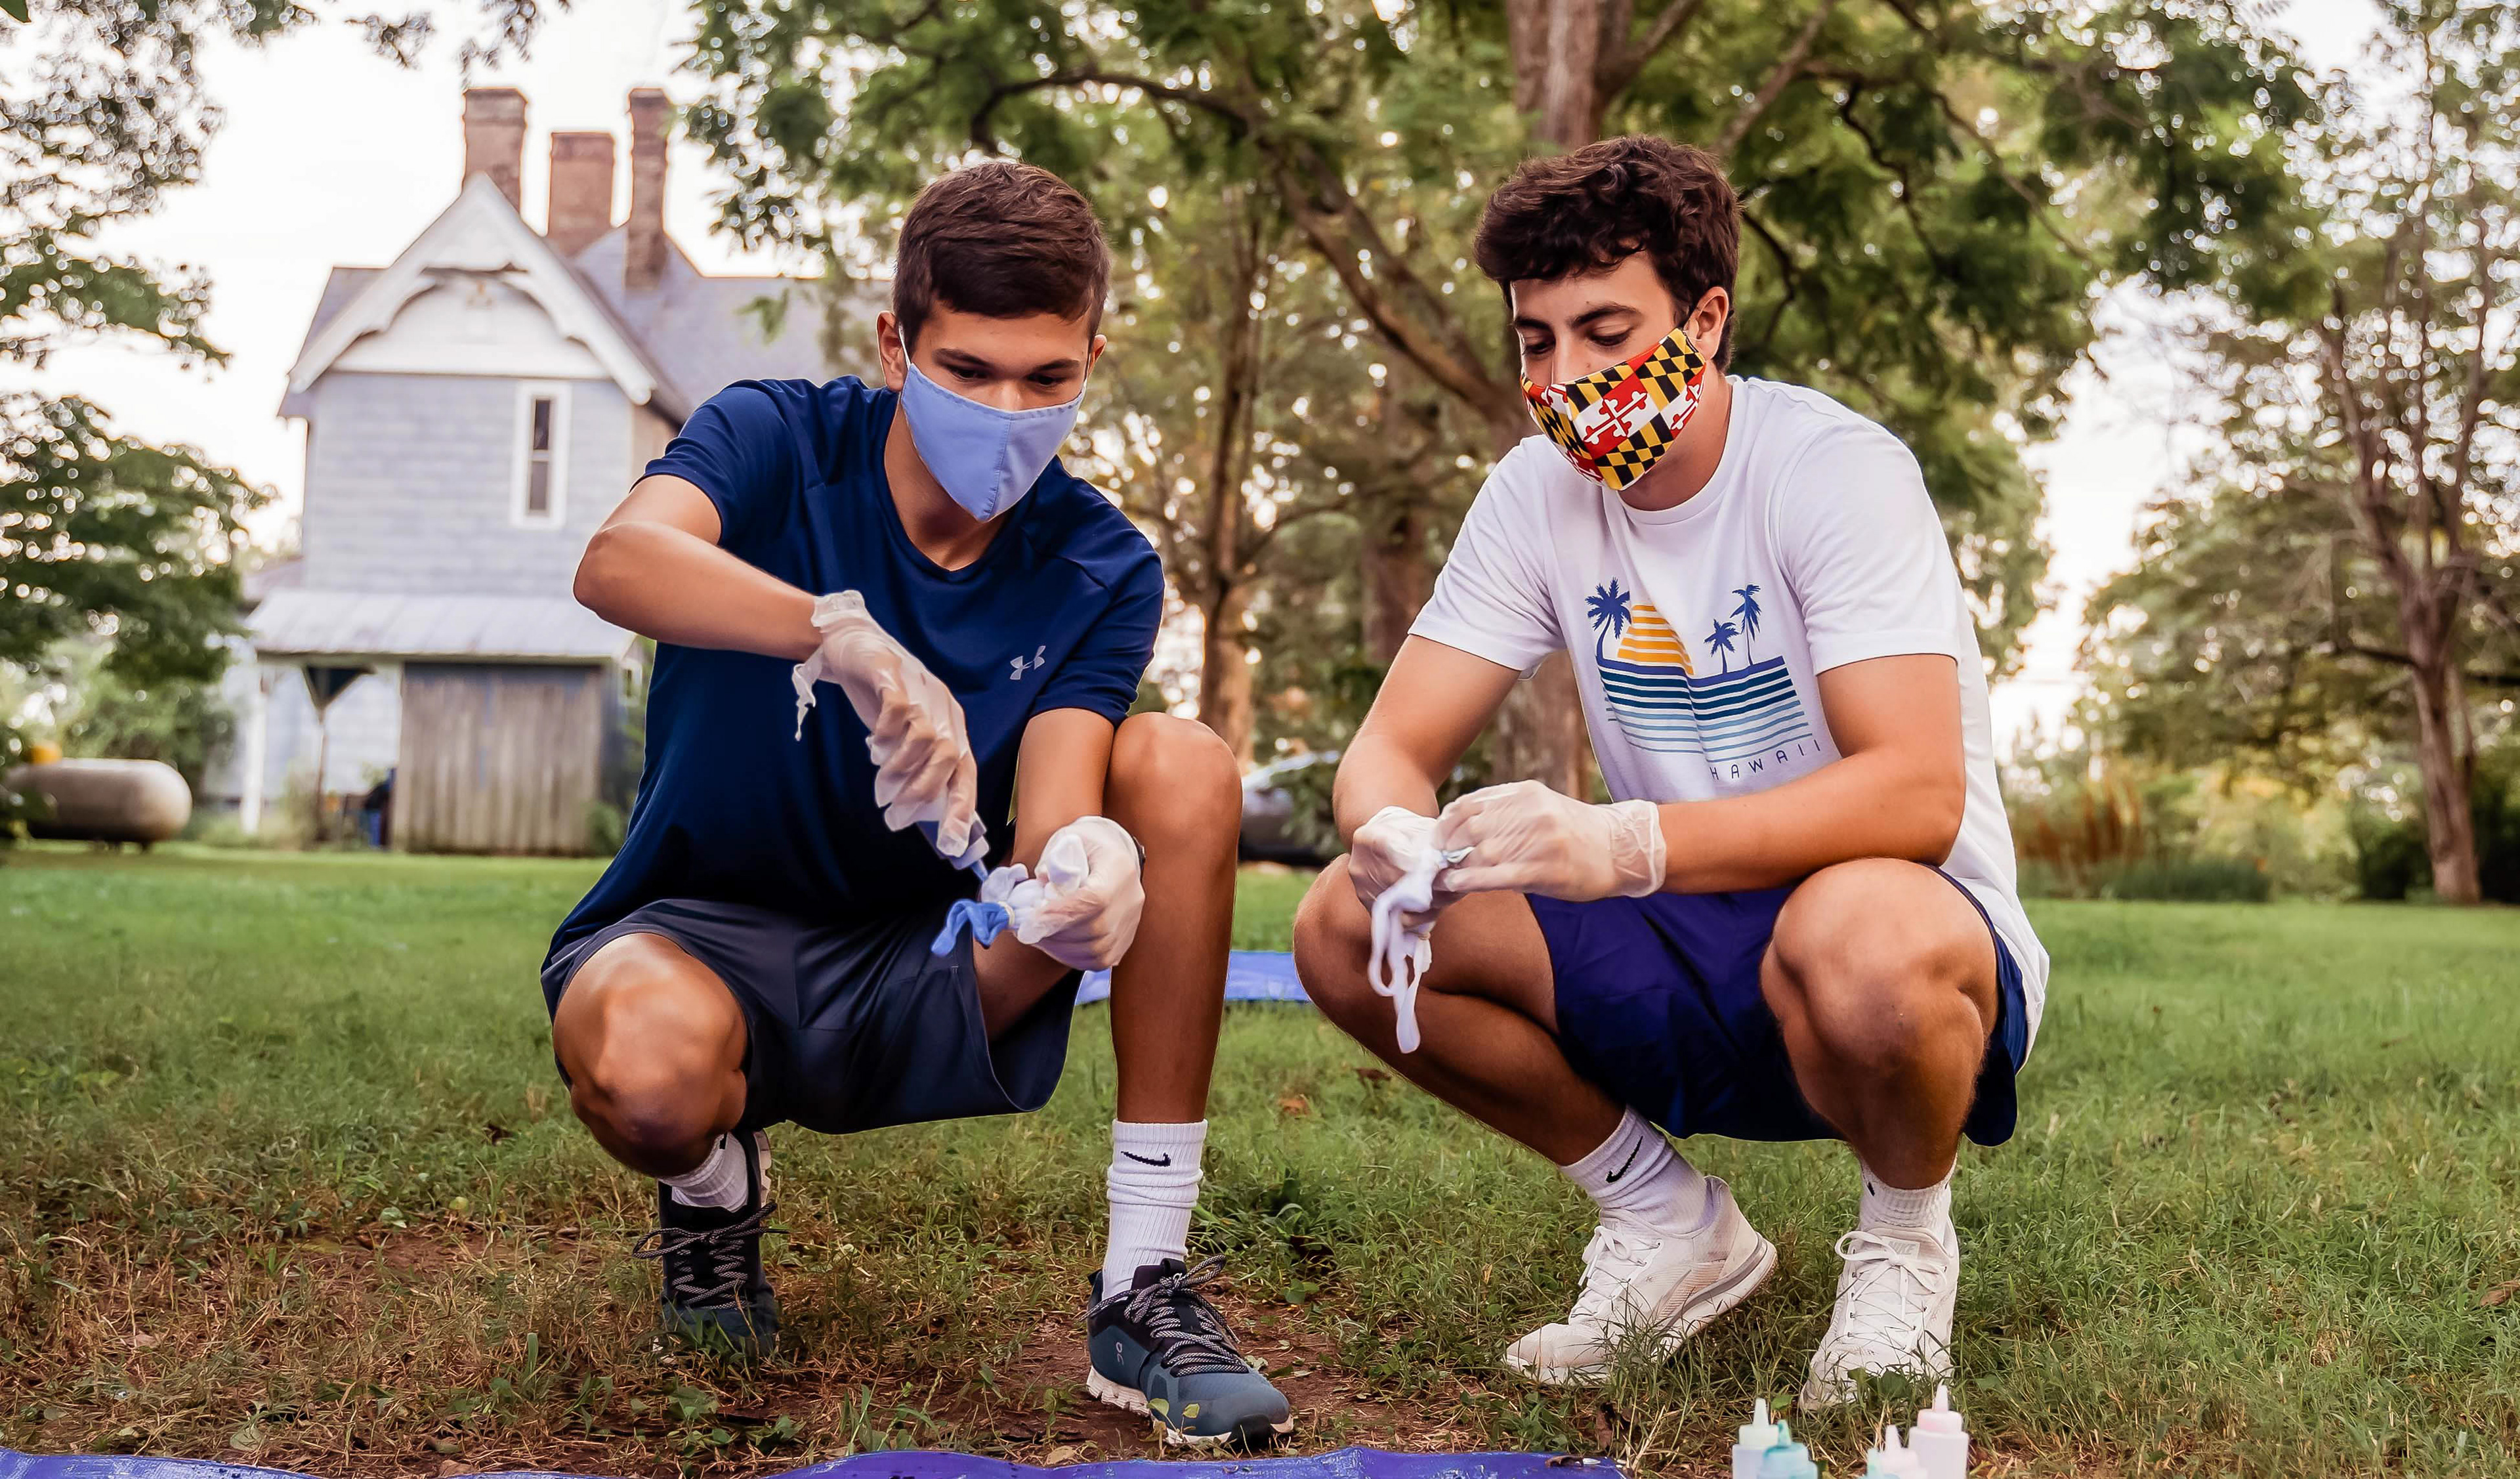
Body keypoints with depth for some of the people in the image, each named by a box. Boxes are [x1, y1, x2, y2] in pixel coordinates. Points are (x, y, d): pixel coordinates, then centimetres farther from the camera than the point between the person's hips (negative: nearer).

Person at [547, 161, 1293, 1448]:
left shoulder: (1100, 570, -6)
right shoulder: (777, 441, -11)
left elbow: (1054, 802, -21)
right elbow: (616, 561, -33)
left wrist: (1085, 864, -46)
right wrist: (847, 633, -52)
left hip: (926, 976, 3)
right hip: (705, 932, -2)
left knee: (1185, 766, -22)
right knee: (653, 1063, -40)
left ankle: (1146, 1285, -19)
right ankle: (713, 1192, 2)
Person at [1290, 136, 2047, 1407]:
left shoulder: (1836, 470, -17)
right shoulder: (1539, 493, -1)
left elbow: (1919, 797, -29)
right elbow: (1390, 749, -4)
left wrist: (1625, 844, -43)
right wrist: (1392, 838, -30)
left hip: (1918, 926, -5)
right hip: (1678, 969, 5)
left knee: (1859, 941, -41)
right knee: (1346, 928, -14)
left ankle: (1906, 1234, -4)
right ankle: (1669, 1225, 6)